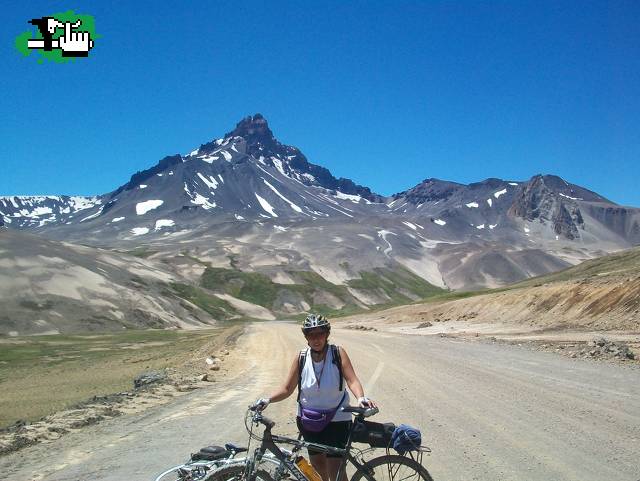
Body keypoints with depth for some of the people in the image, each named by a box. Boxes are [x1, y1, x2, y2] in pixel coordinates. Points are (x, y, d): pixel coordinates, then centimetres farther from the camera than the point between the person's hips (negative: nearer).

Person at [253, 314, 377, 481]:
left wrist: (361, 397, -41)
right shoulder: (301, 358, -7)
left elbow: (352, 380, -21)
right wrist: (268, 400, -20)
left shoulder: (338, 353, -13)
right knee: (317, 463, 19)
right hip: (308, 420, 3)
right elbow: (287, 389, -4)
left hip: (336, 419, -3)